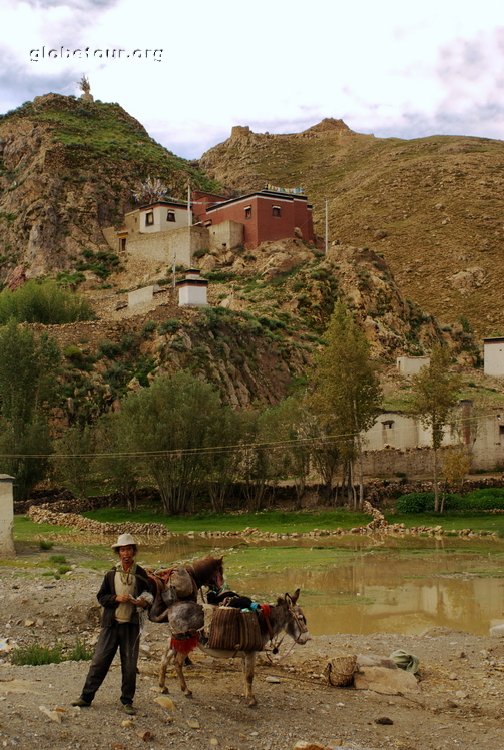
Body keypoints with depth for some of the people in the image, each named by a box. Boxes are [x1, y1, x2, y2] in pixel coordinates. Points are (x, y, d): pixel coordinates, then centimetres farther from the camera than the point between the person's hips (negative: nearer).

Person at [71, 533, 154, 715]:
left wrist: (143, 602, -11)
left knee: (130, 665, 5)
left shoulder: (141, 574, 2)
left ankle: (127, 701, 17)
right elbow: (101, 597, 5)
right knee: (99, 661, 1)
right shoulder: (111, 574, 3)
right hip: (111, 624, 0)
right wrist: (117, 598, -13)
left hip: (131, 625, 0)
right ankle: (86, 697, 11)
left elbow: (149, 596, 12)